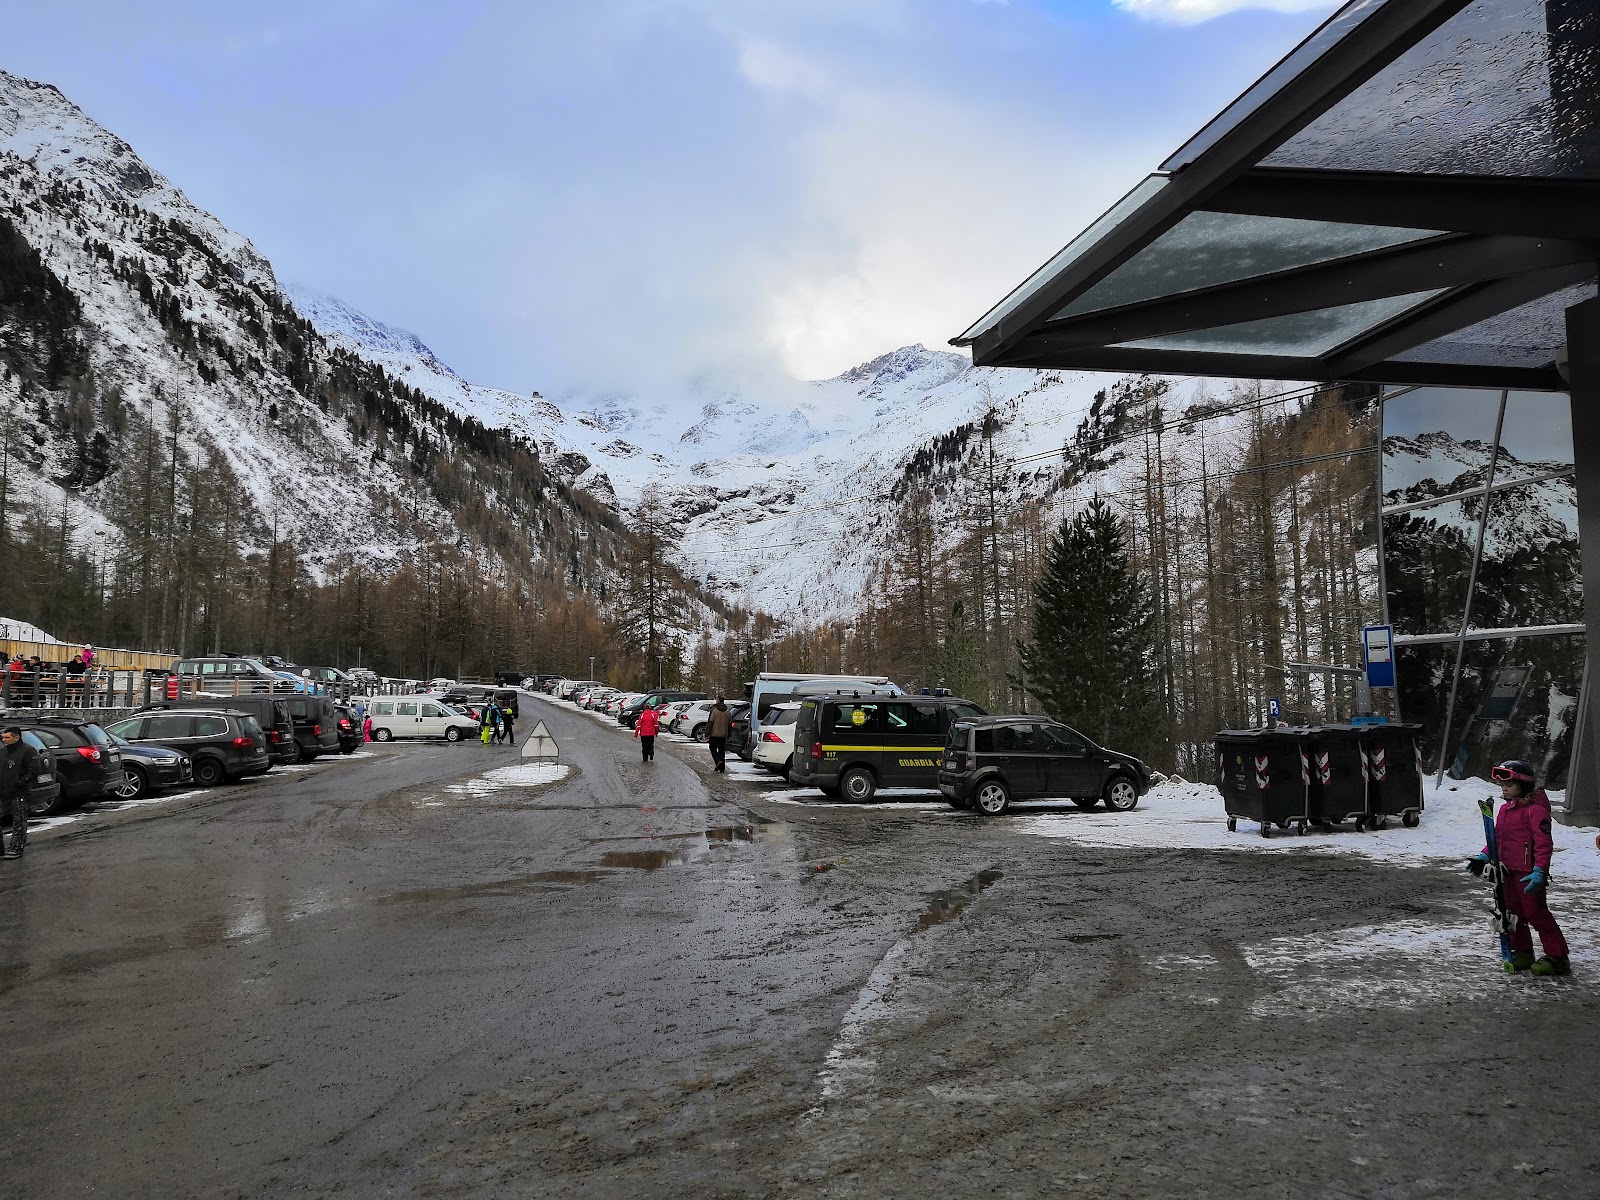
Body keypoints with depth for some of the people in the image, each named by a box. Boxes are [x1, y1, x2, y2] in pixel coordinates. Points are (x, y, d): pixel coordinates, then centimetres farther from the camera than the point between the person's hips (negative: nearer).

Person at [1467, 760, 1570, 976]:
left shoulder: (1535, 809, -12)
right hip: (1508, 870, 9)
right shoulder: (1505, 809, 15)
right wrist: (1483, 857, 10)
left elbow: (1544, 843, -17)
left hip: (1528, 873, -9)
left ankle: (1557, 957, 2)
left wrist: (1539, 871, -23)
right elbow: (1497, 838, 23)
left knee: (1536, 913, -6)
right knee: (1513, 913, 14)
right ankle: (1522, 953, 26)